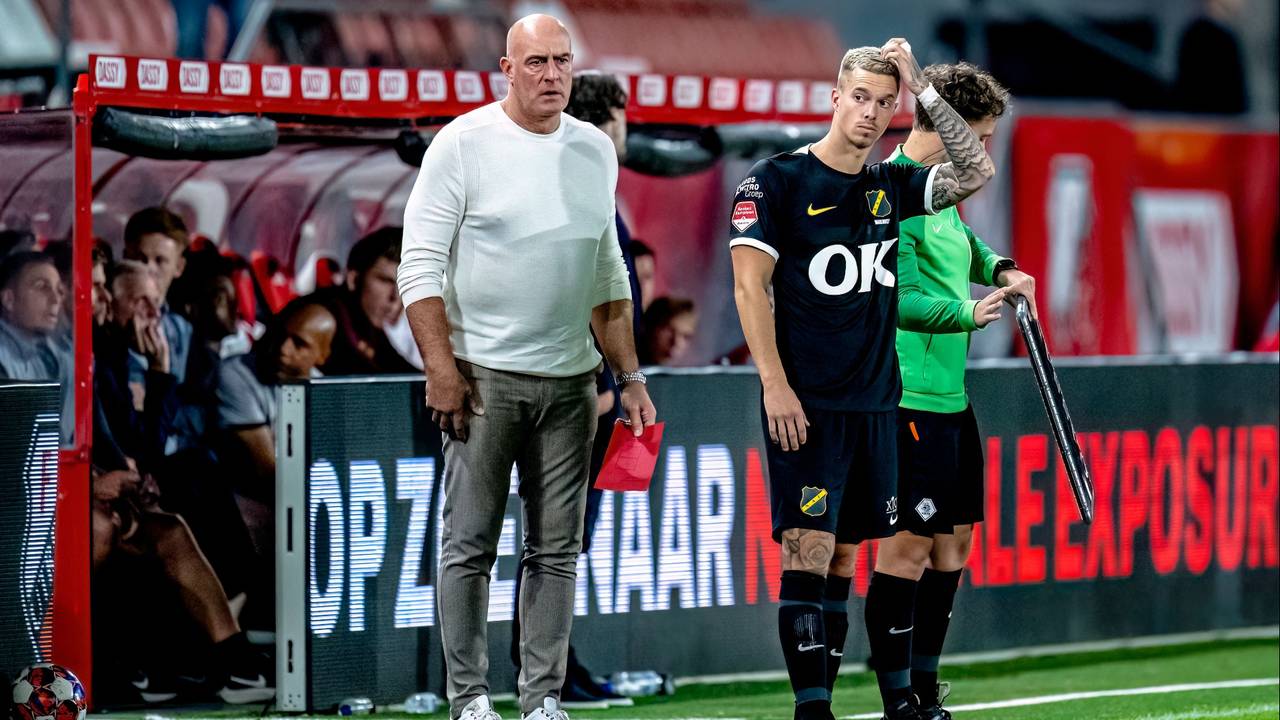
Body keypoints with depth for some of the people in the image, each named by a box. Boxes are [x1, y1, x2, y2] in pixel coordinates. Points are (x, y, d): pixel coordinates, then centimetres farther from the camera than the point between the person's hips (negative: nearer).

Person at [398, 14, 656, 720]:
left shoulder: (596, 151, 11)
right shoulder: (464, 143, -5)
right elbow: (421, 265, -7)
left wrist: (630, 377, 14)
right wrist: (442, 369, -15)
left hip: (570, 382, 5)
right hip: (485, 373, -5)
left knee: (557, 550, 5)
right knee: (470, 545, -2)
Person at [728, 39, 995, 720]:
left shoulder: (891, 186, 13)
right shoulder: (777, 180, -3)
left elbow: (975, 171, 6)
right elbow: (750, 286, -7)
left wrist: (921, 85, 0)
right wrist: (775, 384, -14)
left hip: (875, 404, 5)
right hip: (806, 406, -5)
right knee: (808, 549, -10)